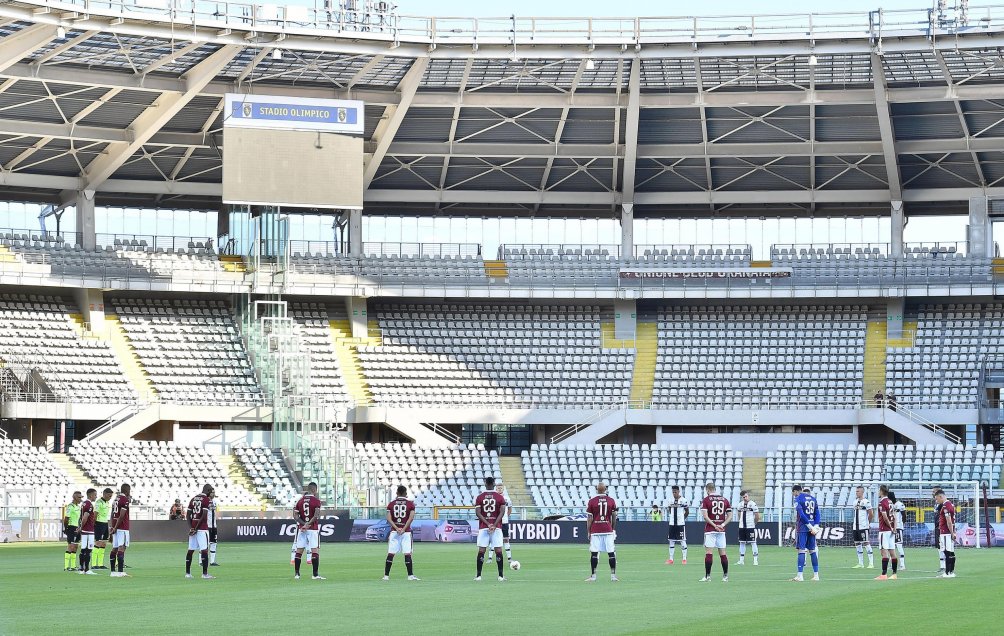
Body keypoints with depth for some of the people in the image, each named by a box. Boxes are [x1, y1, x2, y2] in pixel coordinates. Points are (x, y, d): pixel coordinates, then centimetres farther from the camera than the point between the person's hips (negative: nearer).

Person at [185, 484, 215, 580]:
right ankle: (205, 573, -9)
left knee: (190, 550, 10)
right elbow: (204, 516, -16)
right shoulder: (206, 499, -8)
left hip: (193, 528, 7)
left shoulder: (193, 499, 14)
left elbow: (188, 515, 10)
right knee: (204, 550, -6)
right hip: (202, 528, -7)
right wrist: (196, 528, -12)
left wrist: (191, 528, 2)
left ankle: (187, 573, 12)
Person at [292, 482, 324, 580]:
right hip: (312, 529, -4)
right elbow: (316, 515, -19)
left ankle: (296, 574, 11)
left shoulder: (300, 501, 7)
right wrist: (309, 523, -14)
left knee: (299, 551, 9)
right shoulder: (316, 501, -7)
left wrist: (304, 523, -6)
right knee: (314, 551, -4)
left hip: (302, 529, 4)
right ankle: (315, 575, -7)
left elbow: (295, 516, 1)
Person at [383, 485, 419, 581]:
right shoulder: (410, 504, 1)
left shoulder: (391, 504, 6)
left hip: (394, 531, 2)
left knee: (390, 554, 2)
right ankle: (410, 575, -6)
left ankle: (386, 576, 1)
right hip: (406, 532, -2)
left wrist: (397, 528, -9)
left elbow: (389, 519, -3)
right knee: (407, 554, -3)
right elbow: (411, 518, -10)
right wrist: (404, 529, -12)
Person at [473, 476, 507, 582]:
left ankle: (478, 575, 0)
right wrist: (494, 525, -10)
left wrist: (488, 524, -7)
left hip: (483, 528, 1)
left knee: (481, 551, 2)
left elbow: (478, 513, -3)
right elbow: (502, 512, -6)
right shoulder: (500, 497, 2)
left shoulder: (479, 497, 4)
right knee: (498, 551, 1)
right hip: (497, 528, -1)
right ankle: (501, 575, 0)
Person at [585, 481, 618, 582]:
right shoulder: (611, 501, 2)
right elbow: (614, 517, 5)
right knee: (611, 553, 3)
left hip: (595, 531, -1)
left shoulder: (592, 501, -2)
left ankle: (593, 575, -1)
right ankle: (613, 575, 3)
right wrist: (613, 529, 16)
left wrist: (588, 532, 4)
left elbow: (589, 518, -2)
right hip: (608, 530, 1)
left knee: (594, 553, 0)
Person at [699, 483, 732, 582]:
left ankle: (708, 576, -6)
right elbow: (730, 516, 5)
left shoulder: (706, 500, -3)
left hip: (710, 530, -4)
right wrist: (723, 525, -3)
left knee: (708, 553, -4)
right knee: (723, 553, 7)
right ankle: (725, 576, 9)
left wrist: (714, 525, -12)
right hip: (721, 530, 4)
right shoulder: (725, 500, 9)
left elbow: (705, 516, -13)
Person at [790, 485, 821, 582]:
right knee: (813, 551, 10)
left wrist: (810, 526, -15)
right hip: (811, 527, 5)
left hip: (802, 527, -5)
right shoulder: (813, 499, 13)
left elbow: (801, 514, -16)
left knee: (801, 550, -6)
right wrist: (816, 526, -1)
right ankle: (816, 575, 10)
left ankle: (800, 575, -9)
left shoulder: (798, 499, -6)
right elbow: (817, 514, 8)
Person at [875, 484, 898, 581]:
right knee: (892, 552, 9)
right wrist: (894, 528, 6)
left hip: (884, 530, -8)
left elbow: (885, 517, -18)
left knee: (884, 552, -11)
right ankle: (894, 573, 12)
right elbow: (894, 517, 12)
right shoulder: (890, 502, 14)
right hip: (891, 530, 8)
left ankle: (883, 574, -15)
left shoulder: (882, 503, -12)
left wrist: (890, 527, -8)